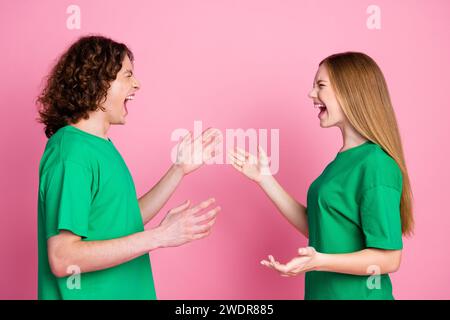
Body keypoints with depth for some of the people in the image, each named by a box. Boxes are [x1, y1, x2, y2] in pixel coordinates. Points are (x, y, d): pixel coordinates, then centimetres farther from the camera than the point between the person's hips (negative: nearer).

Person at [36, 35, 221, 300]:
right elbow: (62, 259, -26)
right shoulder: (71, 154, -22)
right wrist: (159, 237, -25)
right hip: (89, 293, -8)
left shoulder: (102, 145, 5)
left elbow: (126, 221, 7)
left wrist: (180, 169, 5)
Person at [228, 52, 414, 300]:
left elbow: (388, 258, -20)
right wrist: (264, 178, 5)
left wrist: (318, 261, -32)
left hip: (356, 294, -8)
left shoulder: (376, 164, -21)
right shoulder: (343, 159, 4)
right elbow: (314, 226, 6)